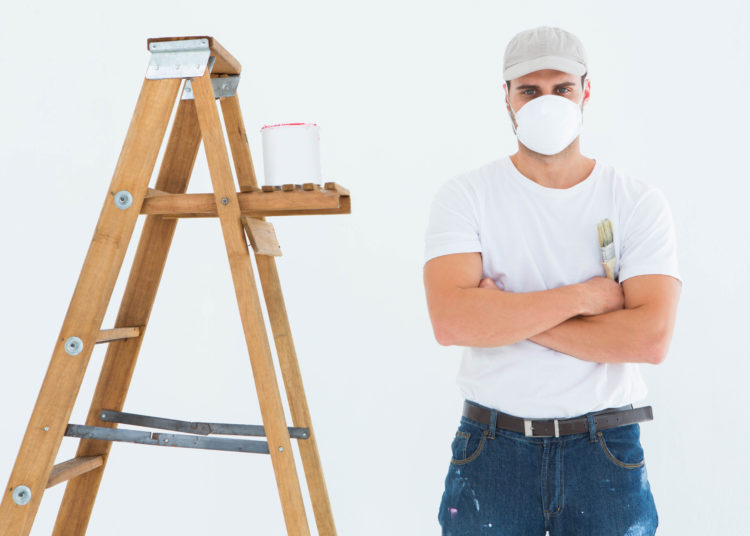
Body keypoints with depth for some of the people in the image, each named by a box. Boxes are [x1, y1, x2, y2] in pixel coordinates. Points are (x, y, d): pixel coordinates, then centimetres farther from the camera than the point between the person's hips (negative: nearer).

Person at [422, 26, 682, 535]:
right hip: (492, 450, 0)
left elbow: (651, 337, -14)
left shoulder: (640, 201, -2)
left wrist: (507, 318, -15)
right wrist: (583, 295, -15)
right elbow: (451, 320, -19)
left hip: (606, 453, 1)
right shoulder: (464, 196, -3)